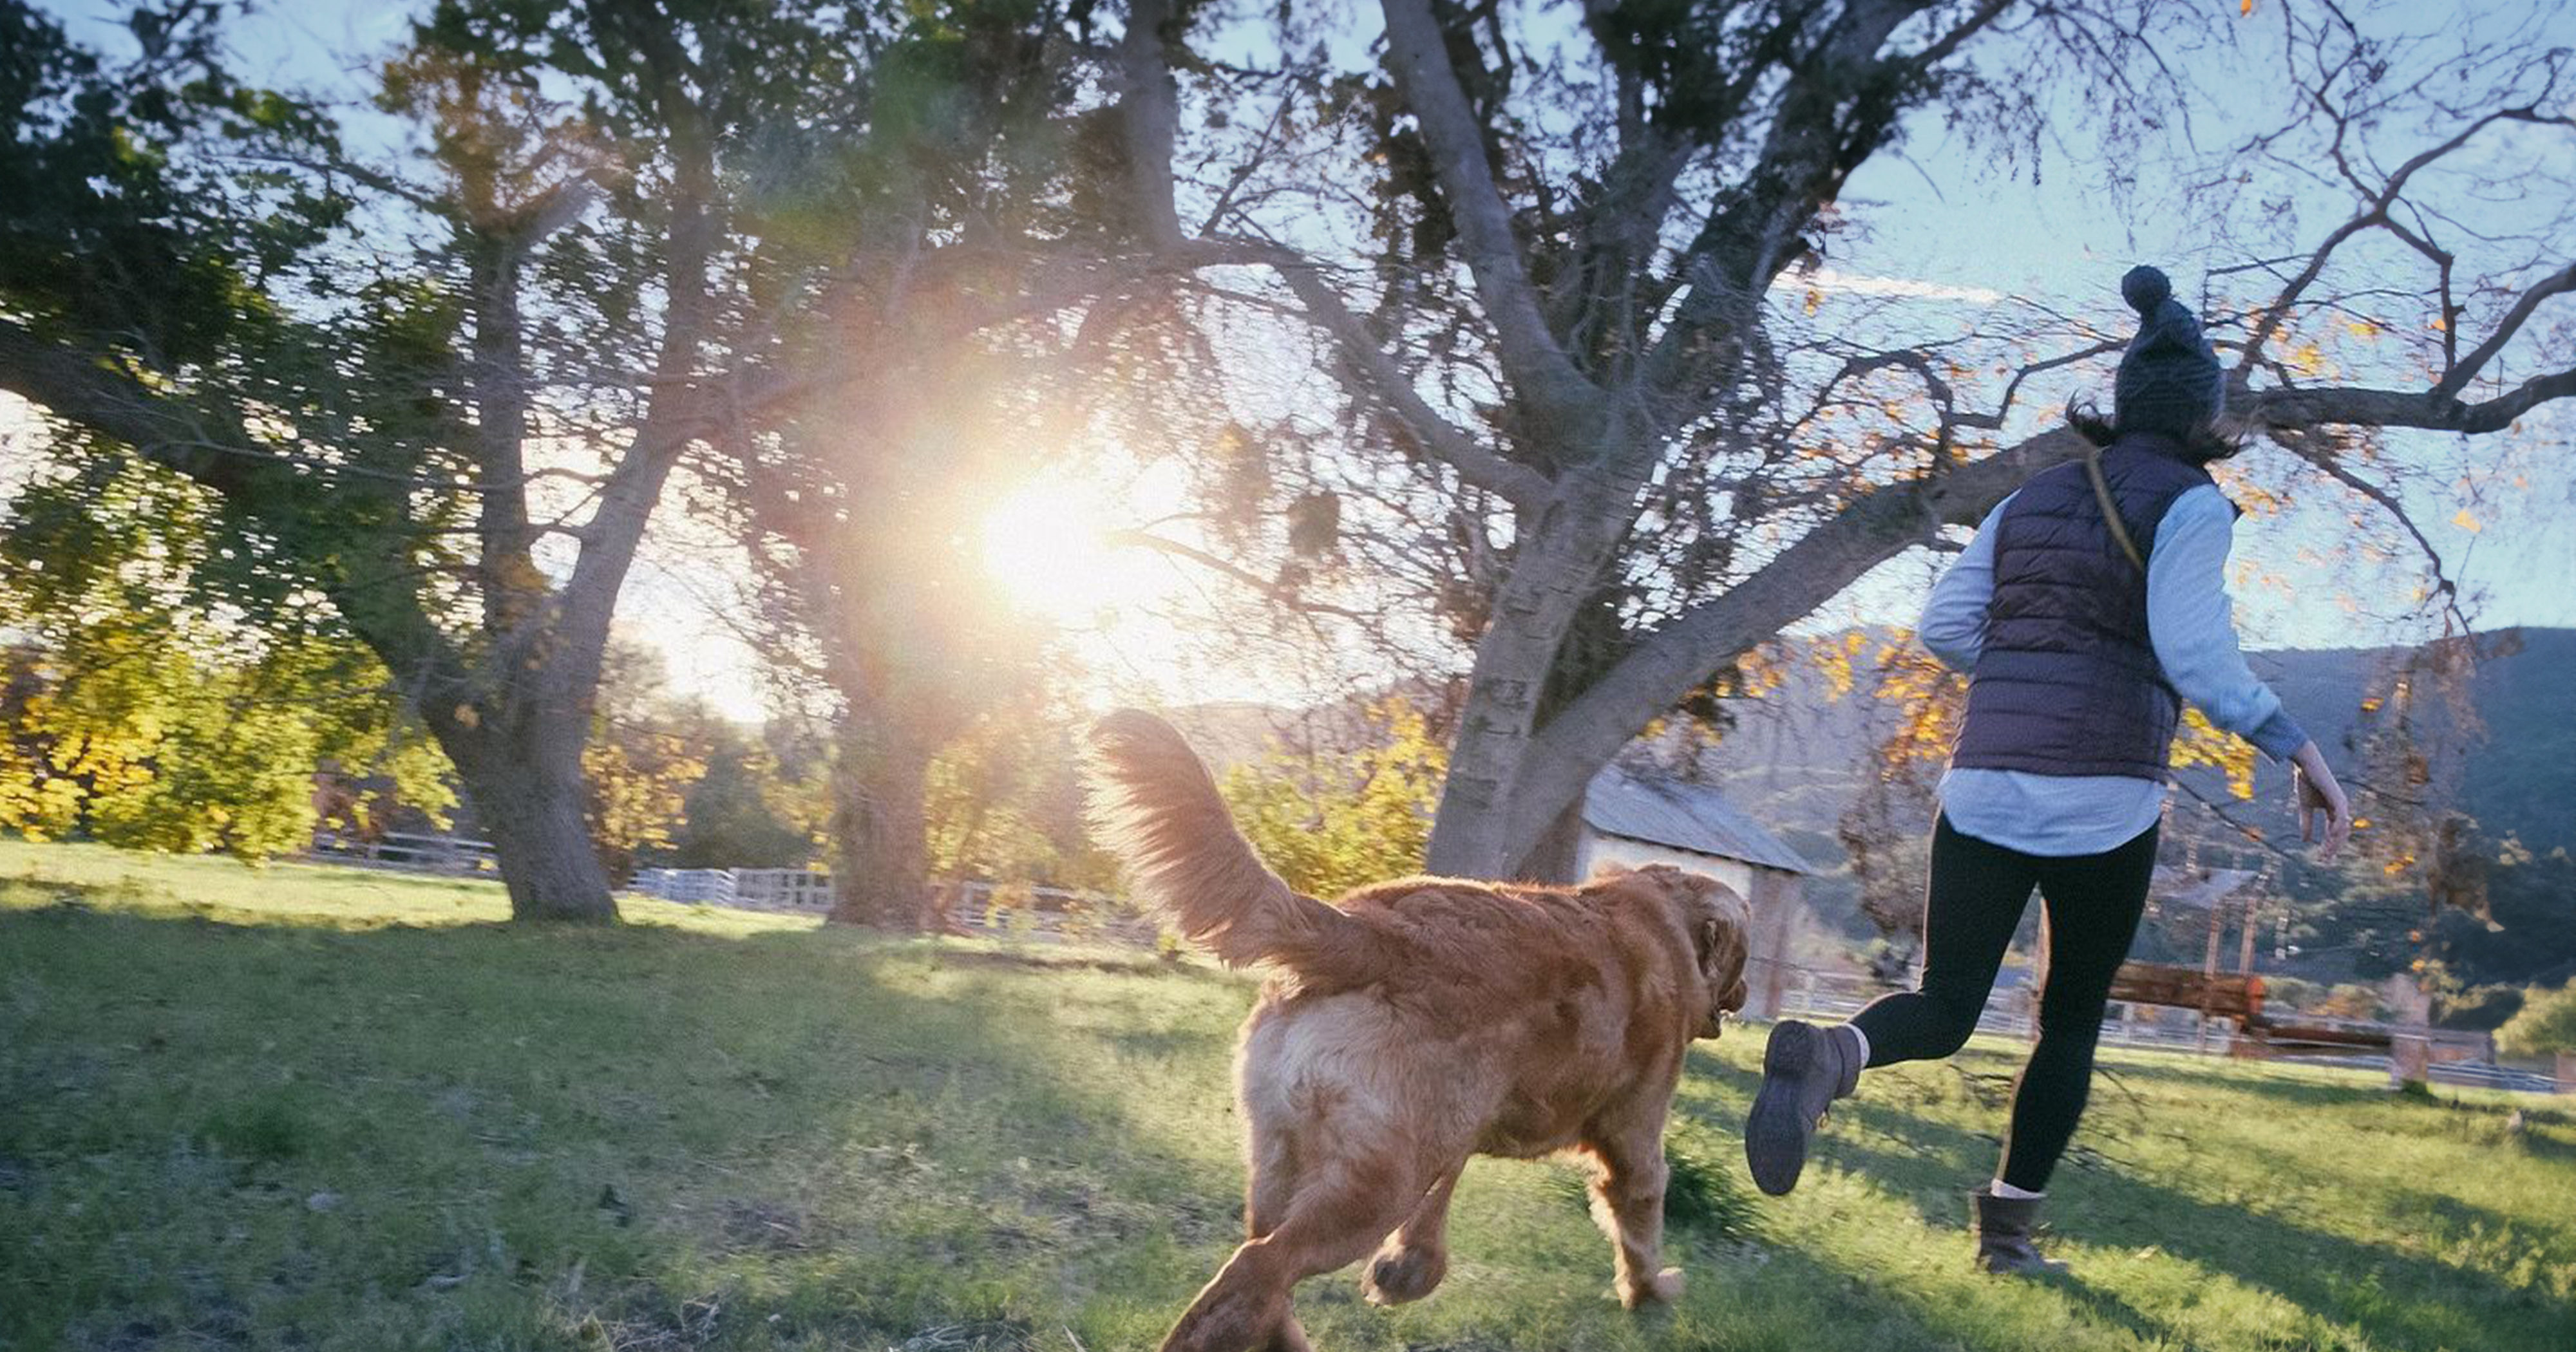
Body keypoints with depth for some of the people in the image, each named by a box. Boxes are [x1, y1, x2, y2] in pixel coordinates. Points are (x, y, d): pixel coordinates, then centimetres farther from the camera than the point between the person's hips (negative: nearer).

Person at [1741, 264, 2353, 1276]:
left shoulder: (2031, 500, 16)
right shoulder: (2190, 504, -1)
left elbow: (1945, 625, 9)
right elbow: (2193, 646, -16)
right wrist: (2295, 747, -12)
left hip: (1985, 789, 4)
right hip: (2103, 803, -4)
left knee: (1943, 1012, 5)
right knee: (2072, 1021, 17)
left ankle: (1830, 1056, -29)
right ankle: (2008, 1226, 20)